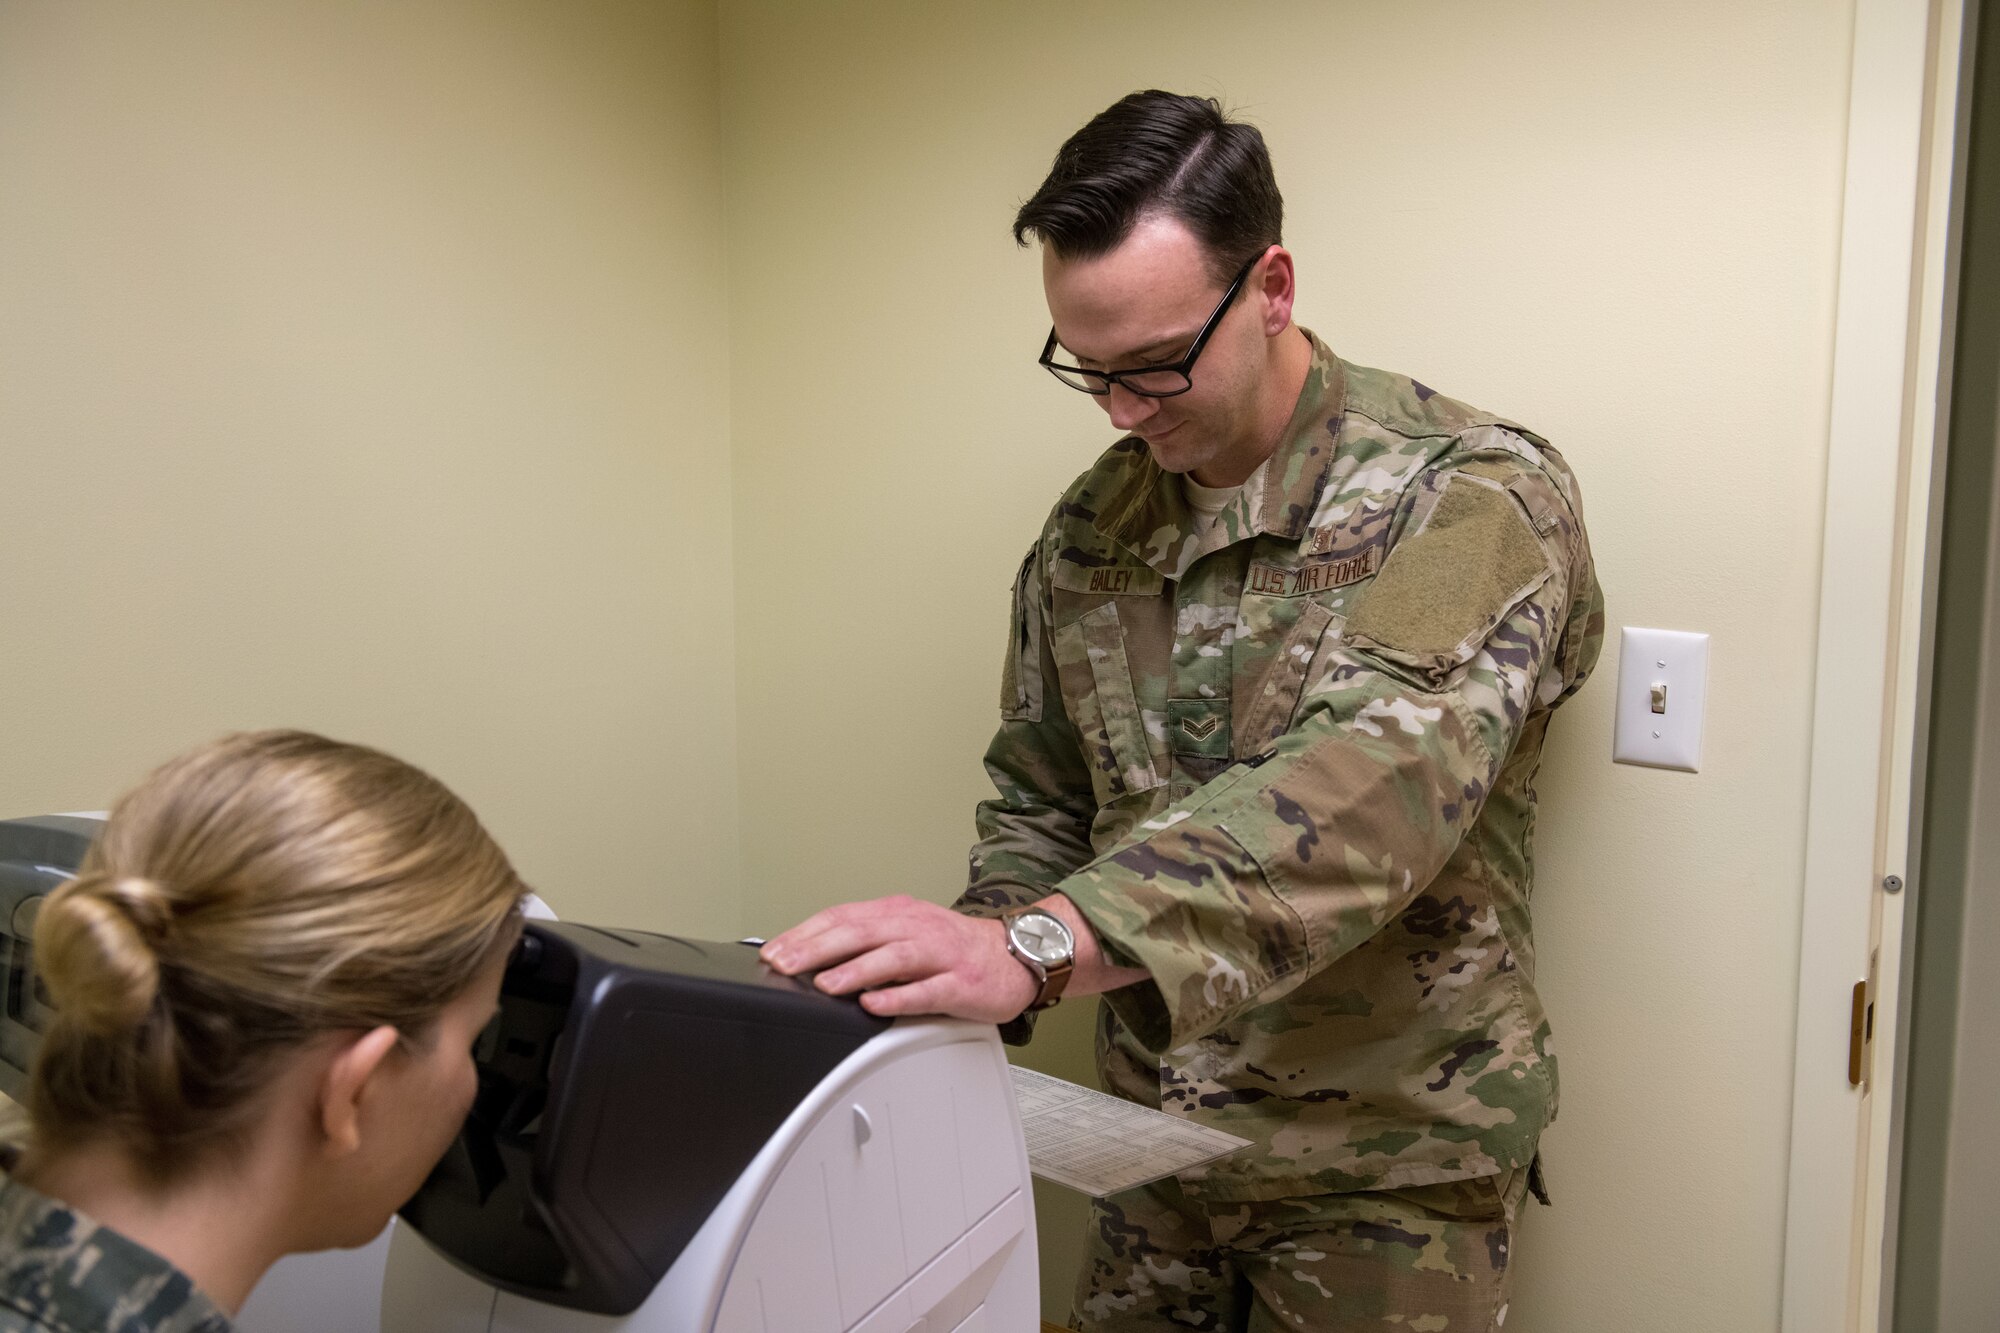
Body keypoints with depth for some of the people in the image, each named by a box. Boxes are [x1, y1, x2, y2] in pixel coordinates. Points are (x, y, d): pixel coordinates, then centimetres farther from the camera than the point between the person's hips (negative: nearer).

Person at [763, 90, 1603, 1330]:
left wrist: (1040, 945, -45)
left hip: (1385, 1168, -5)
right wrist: (983, 972, -10)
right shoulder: (1088, 530, 1)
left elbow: (1379, 778, -33)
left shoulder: (1470, 491, -17)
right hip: (1156, 1136, 5)